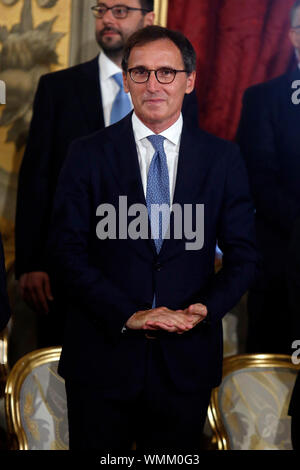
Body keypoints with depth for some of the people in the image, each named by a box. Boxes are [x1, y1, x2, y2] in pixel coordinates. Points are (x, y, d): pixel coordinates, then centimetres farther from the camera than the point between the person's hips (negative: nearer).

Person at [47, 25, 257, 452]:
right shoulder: (87, 155, 0)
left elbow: (242, 255, 4)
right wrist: (127, 314, -17)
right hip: (101, 356, -1)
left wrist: (205, 309, -14)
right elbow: (65, 252, -5)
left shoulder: (223, 158, 3)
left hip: (186, 363, 1)